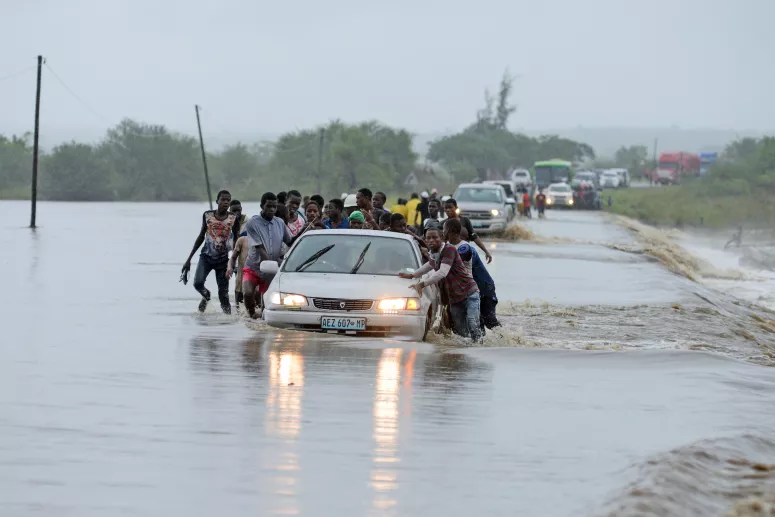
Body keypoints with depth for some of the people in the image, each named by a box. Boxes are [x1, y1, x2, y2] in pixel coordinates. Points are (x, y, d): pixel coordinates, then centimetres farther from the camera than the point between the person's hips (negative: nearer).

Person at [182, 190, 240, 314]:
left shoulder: (233, 218, -3)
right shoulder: (207, 215, 3)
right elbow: (201, 237, 12)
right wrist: (189, 259, 12)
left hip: (223, 260, -1)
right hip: (206, 256, 1)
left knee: (223, 294, -6)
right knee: (198, 283, -19)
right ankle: (206, 296, 14)